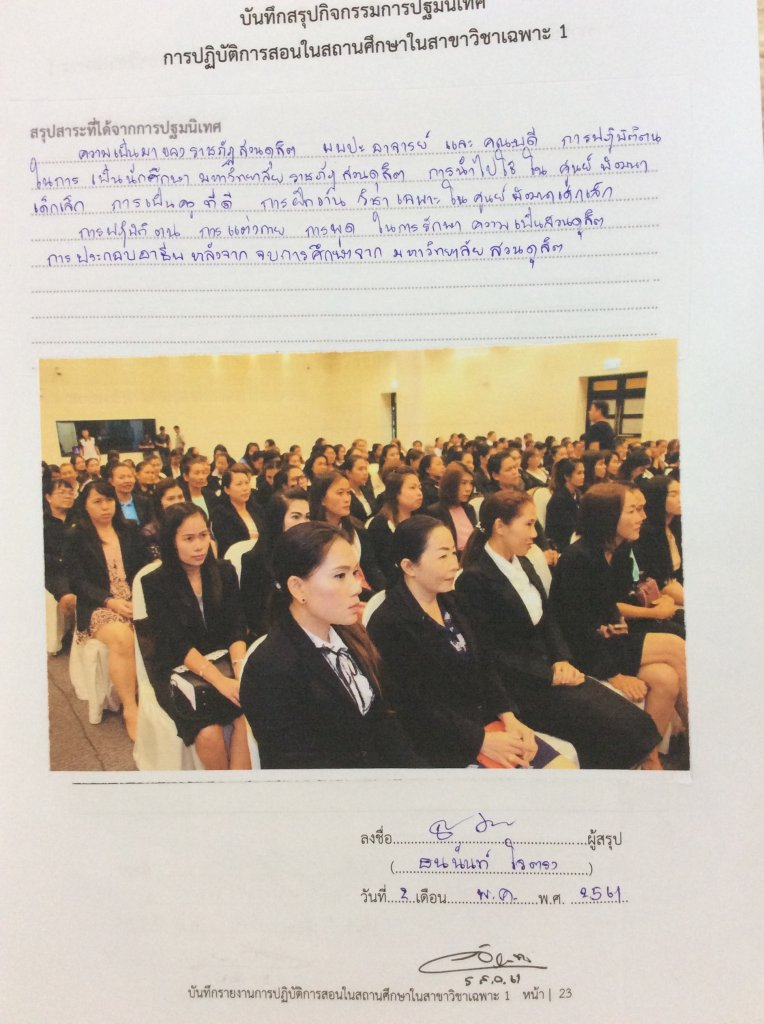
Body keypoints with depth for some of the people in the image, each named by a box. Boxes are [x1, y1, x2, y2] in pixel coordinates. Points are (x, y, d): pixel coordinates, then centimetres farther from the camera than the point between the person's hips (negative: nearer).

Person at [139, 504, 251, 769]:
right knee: (209, 732, -29)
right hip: (178, 668, -2)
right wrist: (220, 680, -25)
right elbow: (178, 644, -12)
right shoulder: (155, 583, -5)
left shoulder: (225, 572, 5)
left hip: (223, 659, 3)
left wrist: (240, 670, -18)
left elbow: (236, 629, 2)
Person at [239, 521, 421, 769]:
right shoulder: (271, 670, -18)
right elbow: (299, 765, -17)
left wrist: (413, 767, -7)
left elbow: (382, 718, 7)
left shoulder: (350, 635, 4)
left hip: (377, 761, 6)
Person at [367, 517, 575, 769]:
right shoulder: (389, 626, -17)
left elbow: (481, 665, 11)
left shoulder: (448, 601, 8)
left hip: (488, 721, 8)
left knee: (565, 768, -2)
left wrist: (508, 717, -3)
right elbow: (414, 708, -18)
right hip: (443, 746, -7)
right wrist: (480, 740, -18)